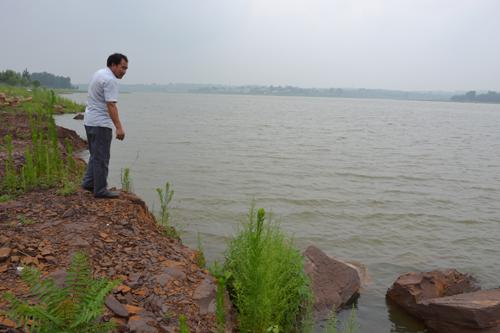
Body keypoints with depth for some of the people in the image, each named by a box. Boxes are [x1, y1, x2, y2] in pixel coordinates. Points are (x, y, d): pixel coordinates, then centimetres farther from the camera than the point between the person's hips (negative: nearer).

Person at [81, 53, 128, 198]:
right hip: (101, 123, -10)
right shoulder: (110, 80, -17)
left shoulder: (99, 73, 16)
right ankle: (100, 190, 3)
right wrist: (119, 127, -28)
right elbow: (111, 105, -25)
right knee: (101, 157, -4)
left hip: (90, 120, 10)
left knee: (96, 154, 20)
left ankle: (89, 182, 24)